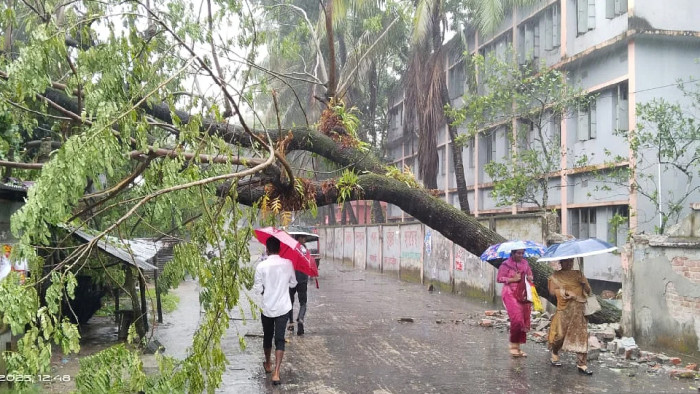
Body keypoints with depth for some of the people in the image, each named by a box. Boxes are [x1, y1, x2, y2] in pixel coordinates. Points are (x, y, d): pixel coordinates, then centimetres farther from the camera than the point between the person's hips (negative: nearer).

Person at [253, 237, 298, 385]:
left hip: (267, 307, 0)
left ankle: (268, 365, 38)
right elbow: (293, 283, 7)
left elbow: (257, 289, -9)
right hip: (283, 307, 0)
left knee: (267, 337, 19)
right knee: (280, 339, 2)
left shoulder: (261, 266, -13)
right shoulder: (288, 263, -6)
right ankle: (276, 373, -8)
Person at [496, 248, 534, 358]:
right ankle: (513, 346, 0)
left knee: (524, 319, 5)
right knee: (517, 319, -17)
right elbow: (499, 278, -7)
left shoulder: (525, 263, 11)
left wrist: (530, 278, 0)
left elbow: (530, 275, 23)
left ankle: (518, 347, 17)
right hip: (510, 294, -6)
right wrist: (513, 279, -15)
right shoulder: (506, 264, -6)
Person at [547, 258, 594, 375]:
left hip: (579, 309, 3)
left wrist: (584, 284, -8)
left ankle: (581, 364, 1)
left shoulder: (578, 274, 16)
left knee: (581, 335, -3)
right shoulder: (556, 276, 8)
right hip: (564, 309, -3)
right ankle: (554, 354, 28)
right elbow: (552, 291, -3)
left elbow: (588, 290, 12)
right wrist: (564, 292, -17)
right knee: (560, 334, -1)